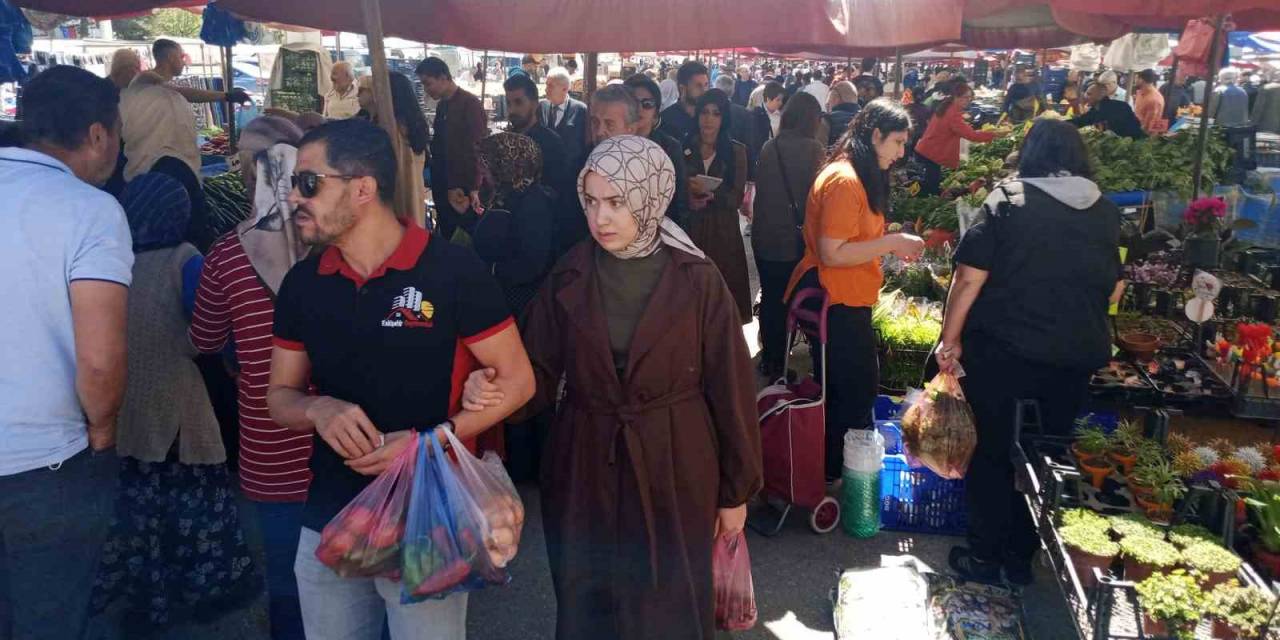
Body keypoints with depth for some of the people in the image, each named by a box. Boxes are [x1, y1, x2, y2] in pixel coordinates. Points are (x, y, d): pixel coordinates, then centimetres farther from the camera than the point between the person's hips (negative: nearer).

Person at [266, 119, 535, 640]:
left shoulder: (454, 271, -12)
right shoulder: (301, 283, 3)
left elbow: (516, 380, -8)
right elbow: (280, 396, 11)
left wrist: (430, 440, -20)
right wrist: (319, 409, -13)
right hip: (329, 523, 5)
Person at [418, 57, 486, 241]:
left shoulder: (470, 104, -12)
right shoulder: (442, 106, 12)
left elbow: (479, 149, -16)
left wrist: (474, 189, -18)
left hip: (464, 190, -7)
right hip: (443, 188, 7)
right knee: (446, 236, 11)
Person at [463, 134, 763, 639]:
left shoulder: (696, 279, -10)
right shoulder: (569, 276, -3)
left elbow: (730, 386, -5)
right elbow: (541, 373, -1)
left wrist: (737, 489, -1)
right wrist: (494, 388, -23)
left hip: (675, 473, -2)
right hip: (584, 472, 2)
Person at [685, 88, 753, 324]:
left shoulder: (736, 151, 6)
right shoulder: (683, 147, 6)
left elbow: (737, 198, -3)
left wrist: (710, 194, -19)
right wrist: (687, 199, -13)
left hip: (722, 233, 0)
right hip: (689, 229, 0)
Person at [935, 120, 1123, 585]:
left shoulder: (1008, 200, -8)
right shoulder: (1106, 213, 4)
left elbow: (970, 277, -13)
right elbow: (1114, 291, 12)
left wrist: (950, 340, -5)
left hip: (1002, 350, -4)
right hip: (1075, 358, 4)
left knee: (991, 454, 10)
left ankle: (984, 556, 18)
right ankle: (1022, 556, 28)